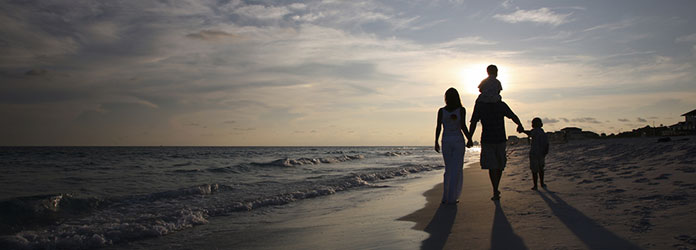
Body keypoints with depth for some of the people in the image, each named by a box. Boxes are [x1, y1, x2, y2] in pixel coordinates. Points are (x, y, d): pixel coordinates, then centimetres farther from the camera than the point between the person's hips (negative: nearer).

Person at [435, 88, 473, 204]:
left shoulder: (441, 111, 0)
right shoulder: (461, 110, -5)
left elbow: (438, 127, -2)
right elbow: (463, 126, -9)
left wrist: (436, 142, 6)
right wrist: (470, 139, 2)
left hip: (446, 142, 2)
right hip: (458, 140, -2)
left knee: (448, 169, 13)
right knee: (456, 170, 3)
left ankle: (446, 197, 9)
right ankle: (451, 198, -1)